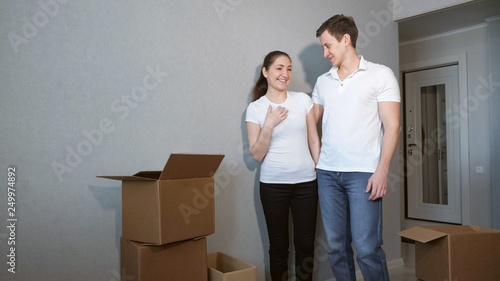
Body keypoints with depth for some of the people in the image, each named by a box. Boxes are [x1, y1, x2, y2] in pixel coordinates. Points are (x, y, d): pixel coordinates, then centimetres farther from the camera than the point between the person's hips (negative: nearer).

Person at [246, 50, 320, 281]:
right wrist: (269, 125, -16)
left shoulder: (303, 100, 3)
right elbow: (257, 155, -4)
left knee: (305, 244, 7)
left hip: (306, 182, 2)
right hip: (273, 185, -1)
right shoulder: (255, 108, -2)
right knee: (278, 244, 10)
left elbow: (314, 141, 8)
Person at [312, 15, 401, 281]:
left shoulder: (380, 75, 2)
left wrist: (382, 171, -12)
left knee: (367, 248, -7)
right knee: (336, 246, 8)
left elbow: (392, 125, -4)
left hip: (363, 172, -4)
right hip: (327, 172, 4)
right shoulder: (322, 81, 15)